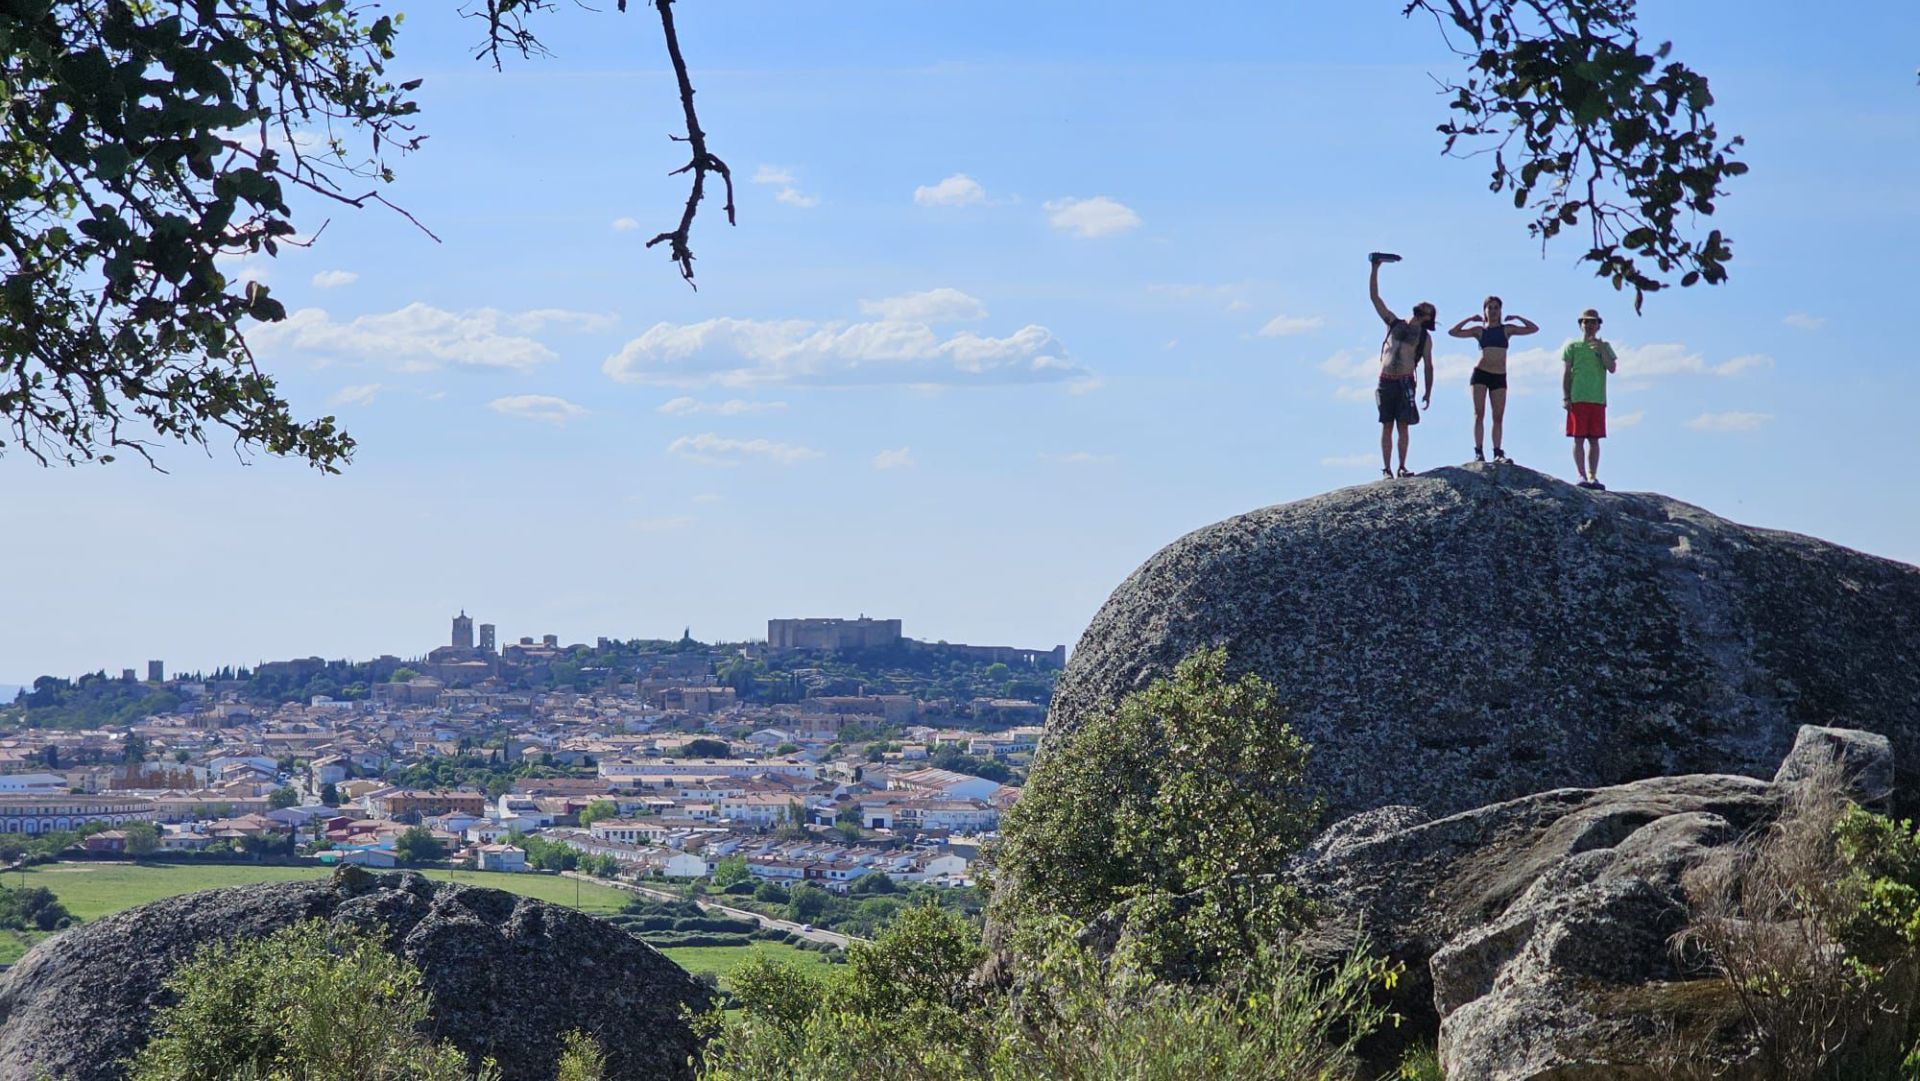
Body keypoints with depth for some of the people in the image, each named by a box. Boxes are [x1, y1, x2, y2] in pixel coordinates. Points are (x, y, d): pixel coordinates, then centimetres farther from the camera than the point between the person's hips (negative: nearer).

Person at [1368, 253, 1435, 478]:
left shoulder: (1424, 337, 11)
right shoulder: (1394, 323, 15)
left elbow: (1428, 366, 9)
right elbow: (1375, 297, 14)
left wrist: (1428, 392, 1)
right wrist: (1375, 269, 8)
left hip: (1405, 383, -1)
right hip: (1385, 382, 1)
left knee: (1402, 426, -4)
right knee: (1387, 426, -1)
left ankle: (1402, 467, 0)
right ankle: (1386, 468, -3)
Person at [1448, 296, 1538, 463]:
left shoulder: (1507, 329, 12)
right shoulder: (1479, 330, 10)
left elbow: (1534, 329, 11)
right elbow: (1453, 332, 4)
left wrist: (1517, 318, 7)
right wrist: (1470, 319, 3)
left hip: (1499, 377, 1)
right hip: (1481, 373, -1)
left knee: (1499, 416, -2)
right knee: (1479, 413, -8)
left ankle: (1498, 452, -2)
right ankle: (1478, 452, -11)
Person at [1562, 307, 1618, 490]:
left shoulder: (1604, 347, 14)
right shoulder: (1573, 346, 8)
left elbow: (1612, 369, 1)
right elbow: (1566, 373, 5)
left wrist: (1601, 350, -10)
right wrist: (1565, 398, -3)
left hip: (1598, 400, 2)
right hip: (1577, 399, -2)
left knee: (1594, 440, 2)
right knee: (1578, 439, -6)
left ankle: (1593, 476, 3)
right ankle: (1582, 475, -6)